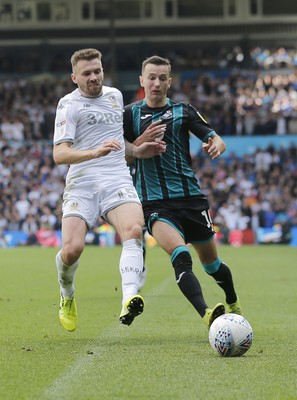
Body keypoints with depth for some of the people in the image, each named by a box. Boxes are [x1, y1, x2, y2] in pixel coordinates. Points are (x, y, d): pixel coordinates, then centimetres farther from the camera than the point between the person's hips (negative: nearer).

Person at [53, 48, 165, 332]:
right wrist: (95, 152, -26)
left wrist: (138, 151, 20)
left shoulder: (115, 95, 20)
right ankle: (67, 297, 16)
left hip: (118, 180, 3)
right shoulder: (69, 104, 1)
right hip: (81, 184, -3)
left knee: (133, 230, -27)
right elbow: (59, 154, -11)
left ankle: (129, 300, -44)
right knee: (72, 248, -17)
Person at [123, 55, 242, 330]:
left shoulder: (183, 111, 8)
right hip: (155, 203, -2)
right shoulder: (131, 114, 7)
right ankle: (206, 315, -41)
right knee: (180, 256, -28)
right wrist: (141, 142, -12)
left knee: (211, 263, 13)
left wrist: (215, 145, -20)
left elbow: (216, 140, 4)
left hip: (191, 197, 2)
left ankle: (234, 305, 41)